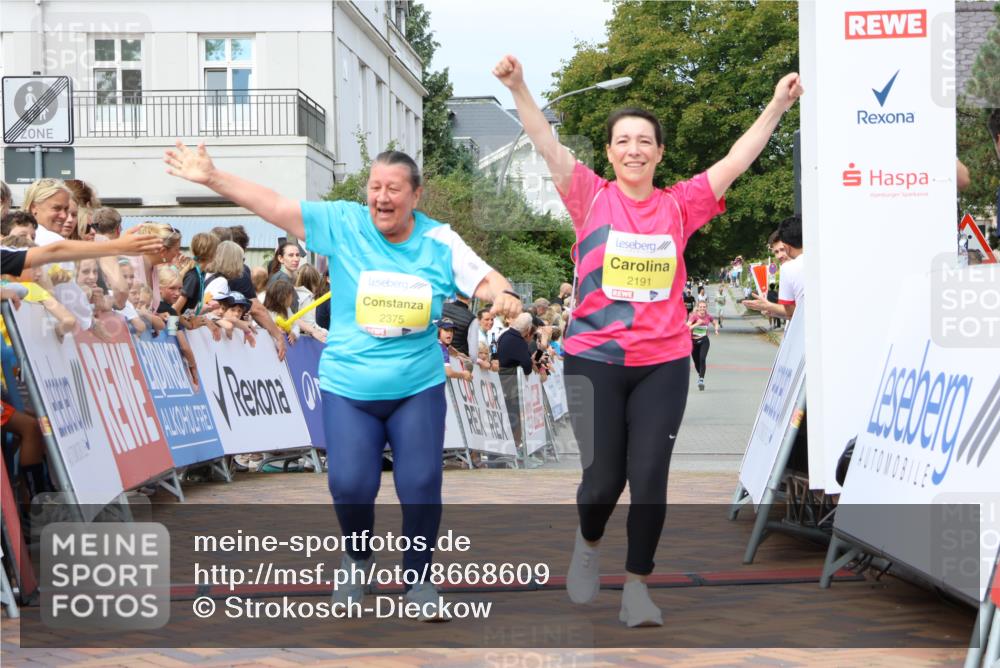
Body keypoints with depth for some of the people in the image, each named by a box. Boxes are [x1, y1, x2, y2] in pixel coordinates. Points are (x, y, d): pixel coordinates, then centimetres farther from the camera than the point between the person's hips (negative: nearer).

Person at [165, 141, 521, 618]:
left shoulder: (440, 242, -4)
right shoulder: (341, 223, -6)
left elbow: (485, 280, -5)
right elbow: (274, 205, -9)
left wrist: (505, 295, -29)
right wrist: (212, 178, -16)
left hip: (418, 390, 0)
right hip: (348, 390, 0)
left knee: (421, 486, -1)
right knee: (350, 486, -6)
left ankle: (418, 576, 23)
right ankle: (357, 560, 26)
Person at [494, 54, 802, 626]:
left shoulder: (679, 206, 4)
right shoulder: (592, 198, 0)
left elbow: (735, 161, 3)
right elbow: (549, 147, -11)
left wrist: (777, 107, -3)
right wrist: (519, 89, -22)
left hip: (663, 363, 1)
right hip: (594, 360, -1)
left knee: (649, 478, -1)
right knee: (604, 477, 3)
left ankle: (637, 584, 13)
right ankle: (588, 544, 35)